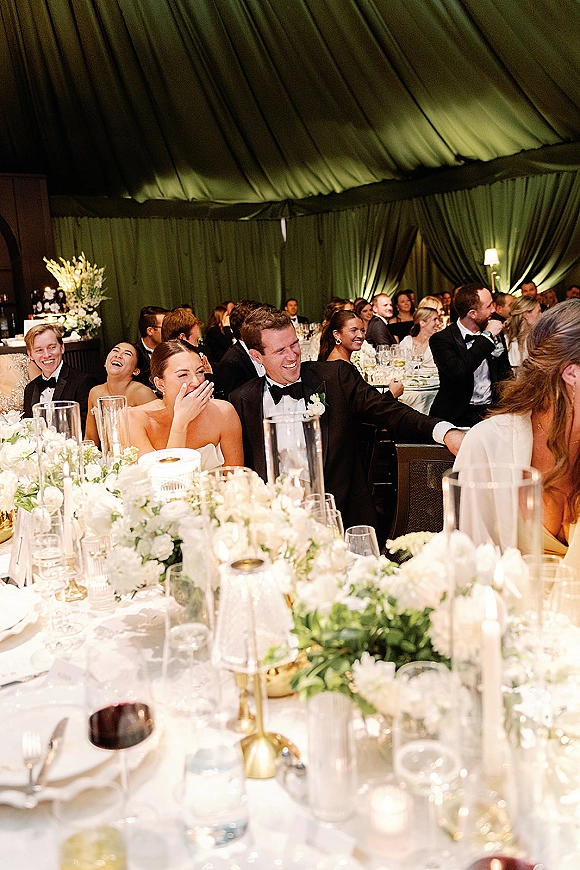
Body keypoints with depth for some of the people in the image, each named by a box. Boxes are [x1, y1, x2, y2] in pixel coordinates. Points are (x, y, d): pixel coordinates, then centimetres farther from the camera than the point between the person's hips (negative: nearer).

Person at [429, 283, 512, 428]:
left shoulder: (494, 334, 12)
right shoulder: (441, 339, -6)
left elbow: (505, 373, 21)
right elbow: (458, 371, -25)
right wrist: (487, 337, -15)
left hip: (492, 410, 5)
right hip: (460, 415, -5)